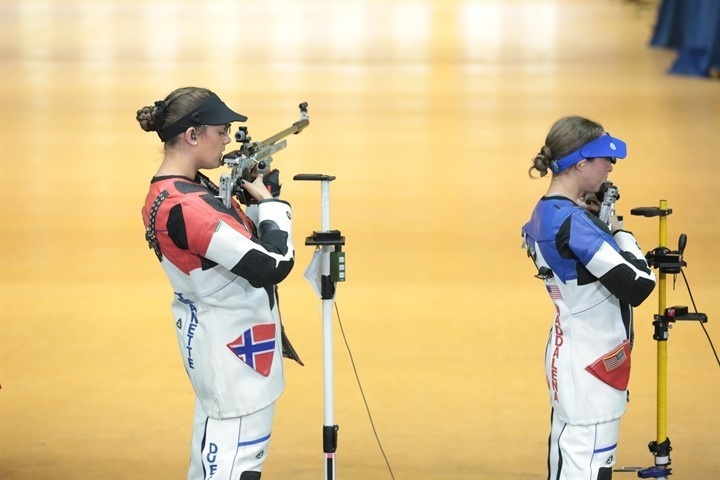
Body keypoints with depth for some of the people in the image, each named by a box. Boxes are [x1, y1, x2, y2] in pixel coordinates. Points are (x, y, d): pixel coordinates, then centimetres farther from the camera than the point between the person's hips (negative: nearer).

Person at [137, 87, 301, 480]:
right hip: (232, 346, -11)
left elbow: (240, 239, 16)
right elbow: (273, 265, -28)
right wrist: (269, 201, -14)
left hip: (221, 338, 11)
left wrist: (261, 198, 0)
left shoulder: (190, 187, 4)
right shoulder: (184, 207, -28)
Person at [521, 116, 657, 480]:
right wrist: (620, 232, -9)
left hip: (570, 352, 10)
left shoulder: (544, 215, 7)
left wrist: (600, 223, 7)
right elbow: (637, 286, -24)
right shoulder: (573, 221, -22)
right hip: (592, 361, -10)